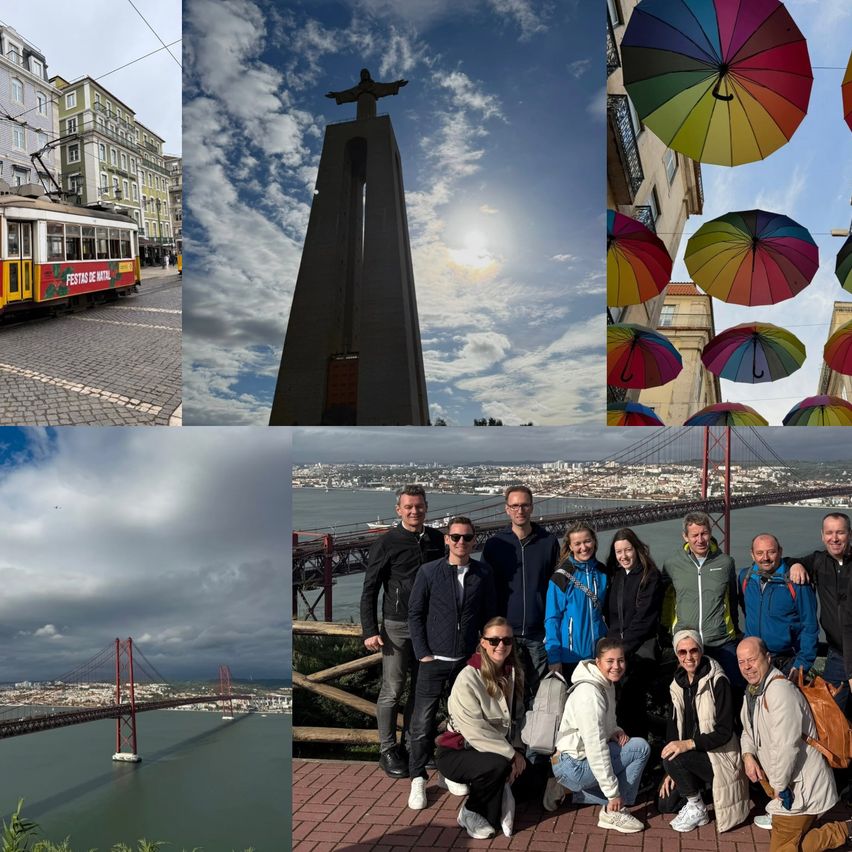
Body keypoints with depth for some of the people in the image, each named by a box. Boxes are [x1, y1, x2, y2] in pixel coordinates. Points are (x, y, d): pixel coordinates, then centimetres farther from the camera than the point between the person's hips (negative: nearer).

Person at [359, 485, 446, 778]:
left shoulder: (436, 539, 6)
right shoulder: (387, 543, -6)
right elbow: (369, 590, -4)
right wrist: (370, 631, -10)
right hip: (397, 626, -4)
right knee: (392, 691, 0)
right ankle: (388, 750, 14)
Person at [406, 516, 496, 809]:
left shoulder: (483, 573, 1)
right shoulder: (429, 572, -5)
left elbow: (489, 615, 8)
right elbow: (415, 614, -1)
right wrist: (422, 652, -5)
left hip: (468, 661, 2)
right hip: (434, 661, -2)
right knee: (422, 722, -2)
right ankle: (417, 780, 13)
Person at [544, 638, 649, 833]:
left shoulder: (607, 684, 6)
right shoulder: (590, 692, -23)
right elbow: (595, 747, -25)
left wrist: (616, 731, -4)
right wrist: (613, 793, -21)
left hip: (583, 757, 9)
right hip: (573, 766, -9)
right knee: (641, 747, -14)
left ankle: (571, 790, 15)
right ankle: (614, 812, -9)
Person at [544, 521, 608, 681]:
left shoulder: (602, 573, 5)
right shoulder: (562, 576, -9)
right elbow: (552, 619, -8)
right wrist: (553, 657, -13)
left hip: (598, 655, 4)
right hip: (570, 656, -4)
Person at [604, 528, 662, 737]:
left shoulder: (650, 576, -2)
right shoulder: (614, 575, 16)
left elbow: (645, 617, -7)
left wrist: (624, 644, -7)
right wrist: (614, 642, 4)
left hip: (641, 647, -5)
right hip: (618, 646, 5)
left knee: (629, 699, -14)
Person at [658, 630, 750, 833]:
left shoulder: (718, 683, -18)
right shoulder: (678, 684, 2)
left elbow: (725, 732, -21)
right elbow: (673, 726, 6)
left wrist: (689, 744, -30)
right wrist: (672, 772, 2)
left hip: (718, 755, -7)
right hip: (692, 756, 7)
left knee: (673, 759, -30)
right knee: (666, 805, 0)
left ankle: (697, 809, -7)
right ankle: (697, 789, 24)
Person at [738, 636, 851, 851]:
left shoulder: (779, 690, -26)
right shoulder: (753, 690, 6)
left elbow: (785, 747, -30)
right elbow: (748, 731, 17)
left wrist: (778, 787, -19)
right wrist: (747, 755, -4)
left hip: (802, 787, -10)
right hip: (787, 782, 10)